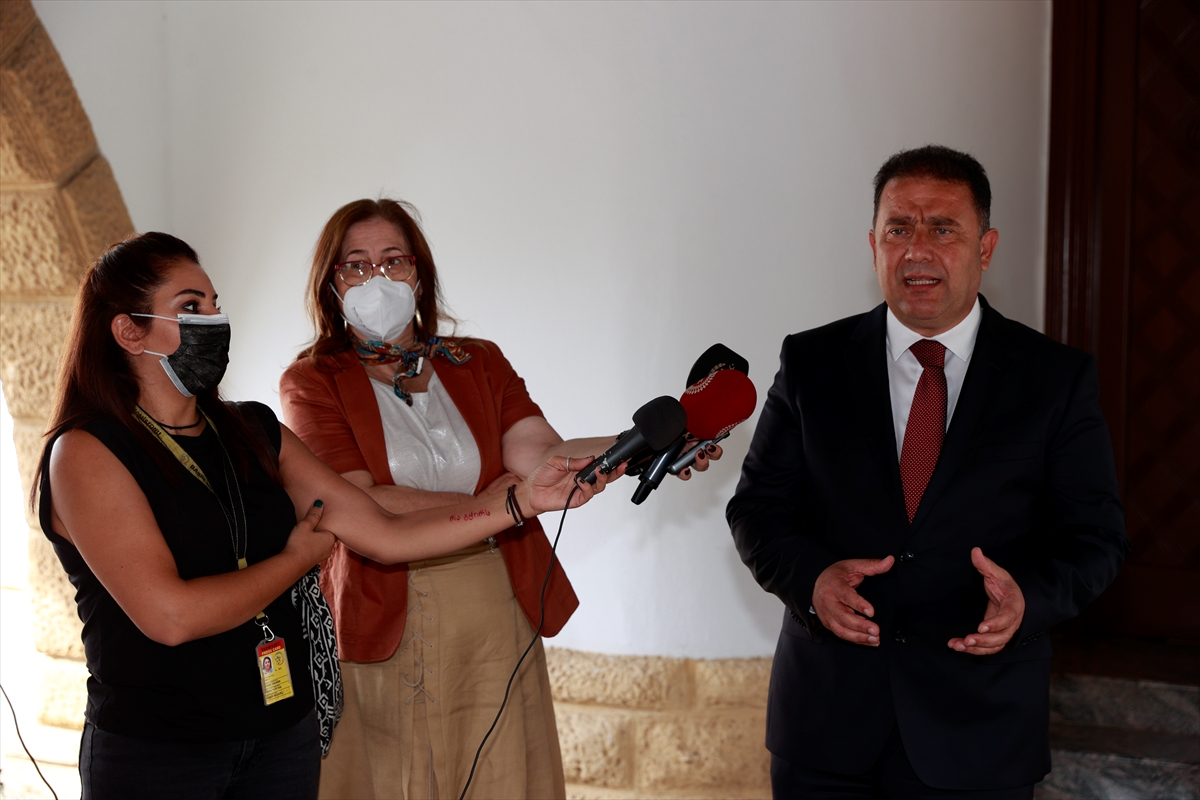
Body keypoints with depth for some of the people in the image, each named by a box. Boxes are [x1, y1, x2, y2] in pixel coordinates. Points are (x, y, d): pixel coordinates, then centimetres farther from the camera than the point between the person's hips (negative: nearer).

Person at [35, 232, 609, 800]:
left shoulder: (254, 433, 7)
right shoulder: (87, 453, -12)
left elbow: (385, 535, 3)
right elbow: (169, 615, -22)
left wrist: (523, 499, -5)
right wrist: (298, 556, -8)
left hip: (286, 734, 6)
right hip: (153, 754, -5)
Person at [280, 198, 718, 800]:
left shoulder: (480, 364, 8)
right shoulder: (312, 383, -1)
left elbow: (539, 452, -8)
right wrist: (483, 507, -12)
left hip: (496, 622, 3)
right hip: (382, 634, -3)